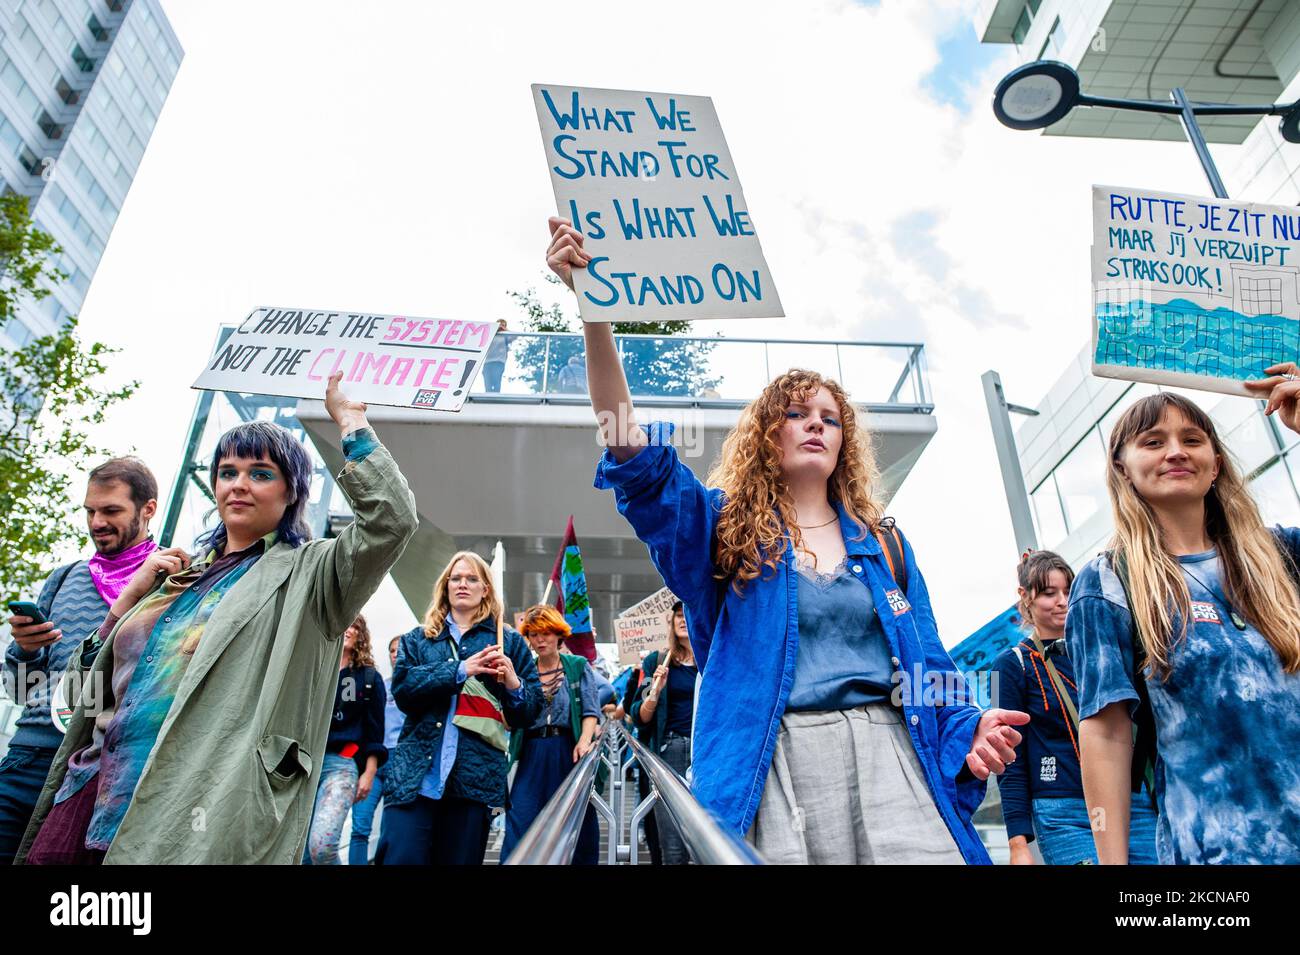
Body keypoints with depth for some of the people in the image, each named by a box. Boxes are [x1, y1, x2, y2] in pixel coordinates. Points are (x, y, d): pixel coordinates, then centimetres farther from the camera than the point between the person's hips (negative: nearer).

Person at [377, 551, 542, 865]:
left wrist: (515, 685, -14)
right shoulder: (417, 638, 15)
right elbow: (402, 688, -3)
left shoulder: (508, 641, 13)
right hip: (416, 772, 0)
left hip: (476, 776, 0)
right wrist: (459, 670, -15)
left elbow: (532, 709, 8)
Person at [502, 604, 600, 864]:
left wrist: (584, 740, -18)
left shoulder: (578, 666, 7)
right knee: (519, 822, -5)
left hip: (569, 750, -1)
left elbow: (591, 710, -1)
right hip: (532, 753, 1)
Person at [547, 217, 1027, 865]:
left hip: (888, 747, 3)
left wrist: (968, 731, -7)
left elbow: (927, 663, 16)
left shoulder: (884, 545, 18)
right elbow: (634, 456, -7)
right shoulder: (724, 528, 8)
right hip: (773, 763, -2)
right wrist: (594, 304, -17)